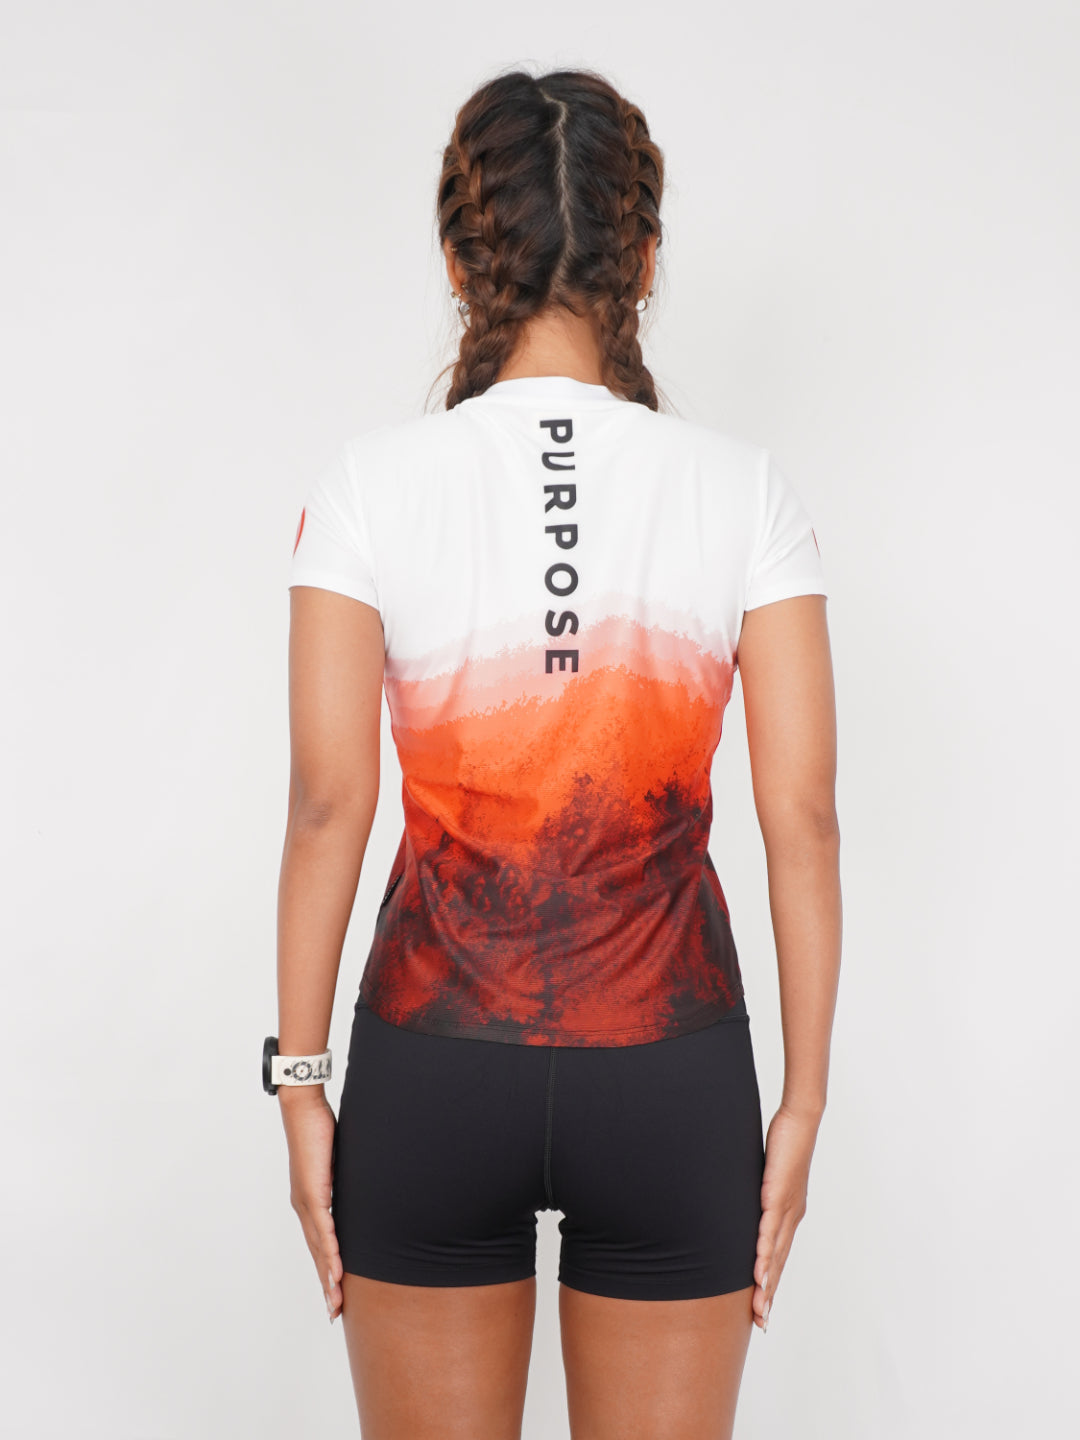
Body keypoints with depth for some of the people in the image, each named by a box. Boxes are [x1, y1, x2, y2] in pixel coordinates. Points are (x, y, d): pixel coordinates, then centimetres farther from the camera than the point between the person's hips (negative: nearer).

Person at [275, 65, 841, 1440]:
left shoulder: (372, 480, -7)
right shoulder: (742, 486, -4)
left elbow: (328, 803, -8)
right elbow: (802, 818, -6)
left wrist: (300, 1081, 1)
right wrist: (802, 1100, 2)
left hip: (435, 1056, 0)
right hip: (670, 1066, 1)